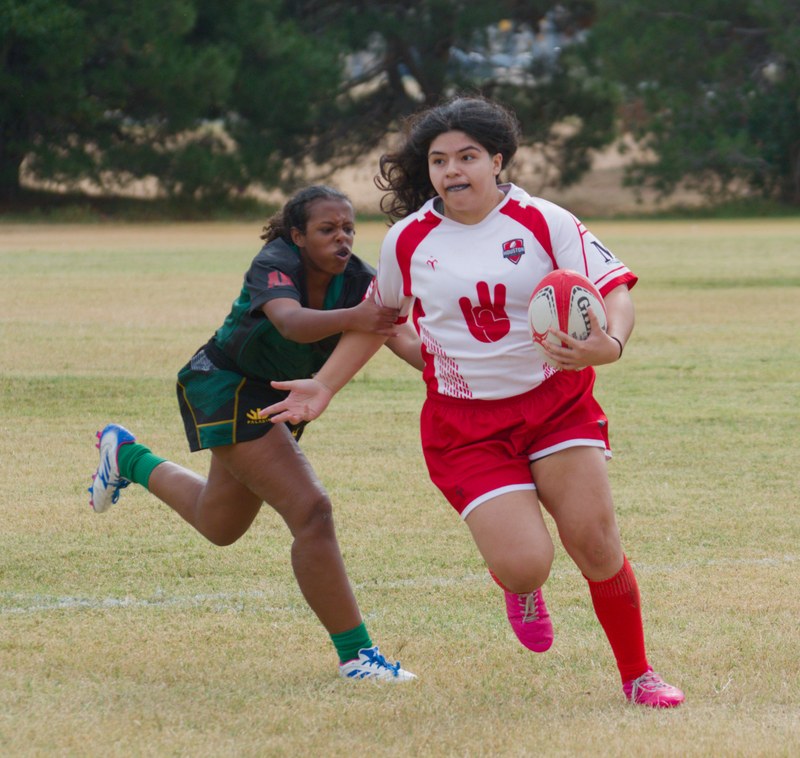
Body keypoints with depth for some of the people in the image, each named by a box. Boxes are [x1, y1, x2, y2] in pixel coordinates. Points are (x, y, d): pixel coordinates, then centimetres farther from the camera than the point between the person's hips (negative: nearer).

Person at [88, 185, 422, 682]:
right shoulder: (275, 265, -28)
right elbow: (289, 321, -49)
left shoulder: (356, 280, -13)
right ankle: (355, 654, -15)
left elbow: (402, 338, -28)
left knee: (220, 526, 26)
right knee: (310, 510, -22)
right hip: (224, 385, -8)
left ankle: (127, 456, 49)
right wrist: (350, 318, -69)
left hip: (279, 398, 8)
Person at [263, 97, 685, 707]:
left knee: (595, 541, -12)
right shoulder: (408, 240, 3)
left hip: (557, 401, 0)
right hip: (464, 423, 0)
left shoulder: (544, 223, -5)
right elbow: (379, 316, 20)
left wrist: (609, 344, -28)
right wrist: (325, 386, 20)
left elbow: (616, 289, -7)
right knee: (526, 565, -17)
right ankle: (518, 585, 24)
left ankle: (637, 675, 11)